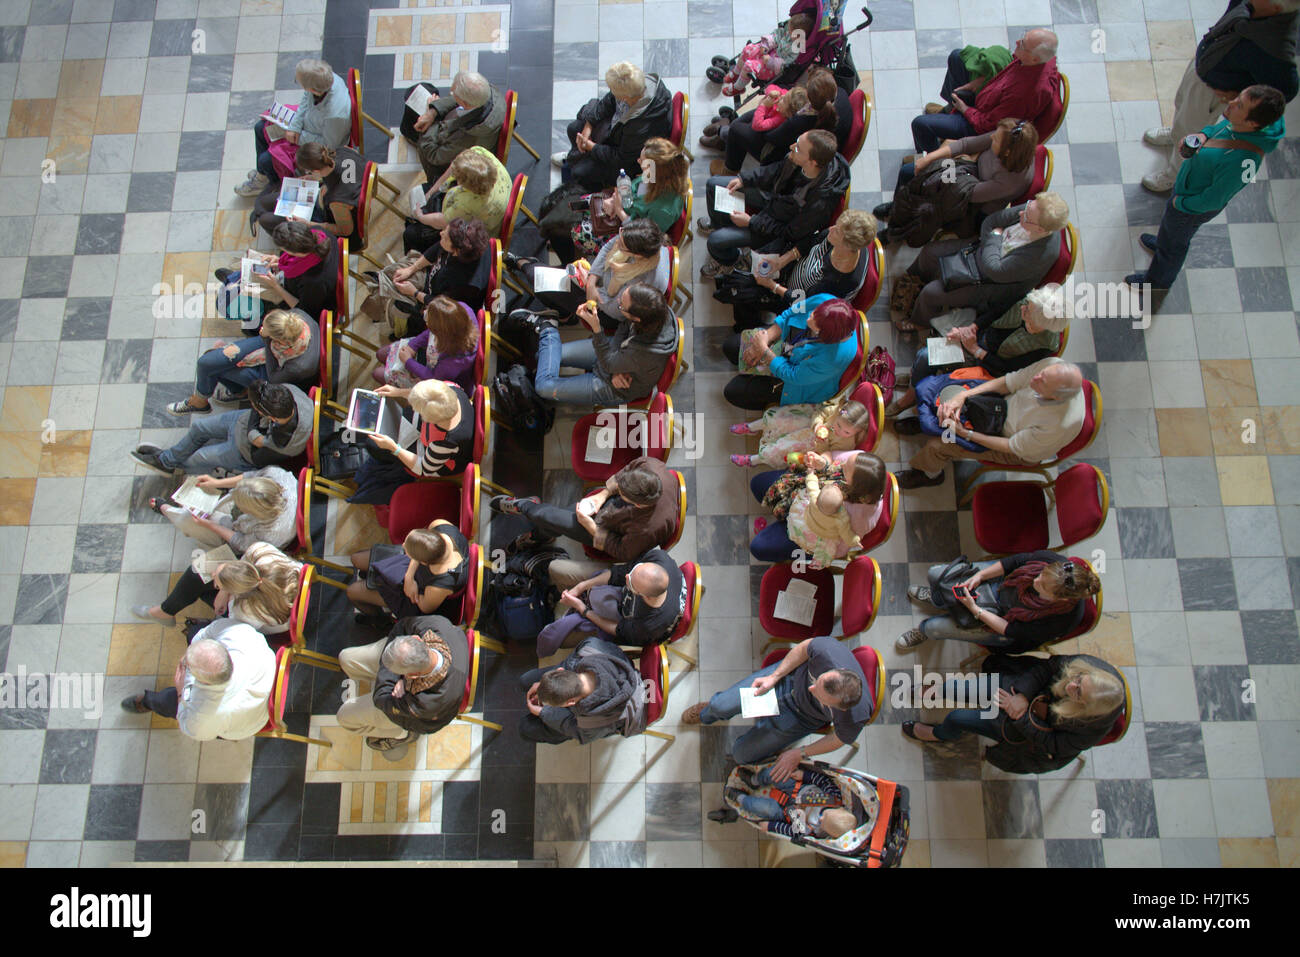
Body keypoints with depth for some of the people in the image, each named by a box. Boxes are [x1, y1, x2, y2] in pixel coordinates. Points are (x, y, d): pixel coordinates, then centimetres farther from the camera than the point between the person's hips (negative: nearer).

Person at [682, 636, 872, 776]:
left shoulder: (856, 718, -39)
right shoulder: (830, 651, -41)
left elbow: (840, 738, -14)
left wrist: (800, 754, -6)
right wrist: (774, 677, -15)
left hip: (801, 716, 0)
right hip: (790, 676, 1)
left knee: (741, 754, 2)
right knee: (720, 706, -2)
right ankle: (706, 715, 38)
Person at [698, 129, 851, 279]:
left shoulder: (819, 204, -43)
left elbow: (791, 233, -26)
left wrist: (751, 222, -23)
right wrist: (743, 179, -7)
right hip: (773, 195, 7)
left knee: (715, 241, -15)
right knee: (713, 184, 10)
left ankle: (728, 260, 25)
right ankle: (720, 223, 44)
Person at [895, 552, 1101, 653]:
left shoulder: (1063, 619, -38)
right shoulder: (1051, 561, -32)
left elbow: (1010, 629, -25)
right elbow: (1014, 561, -11)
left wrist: (975, 610, -26)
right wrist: (979, 576, -18)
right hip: (1000, 582, 4)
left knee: (934, 627, -7)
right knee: (935, 574, 3)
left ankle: (923, 631, 38)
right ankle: (938, 600, 46)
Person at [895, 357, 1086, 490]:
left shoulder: (1060, 424, -42)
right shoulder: (1052, 366, -29)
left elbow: (1013, 447, -27)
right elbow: (1007, 382, -15)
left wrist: (967, 434, -26)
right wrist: (962, 396, -27)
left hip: (1018, 453, -5)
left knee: (937, 445, -8)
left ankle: (931, 474, 30)